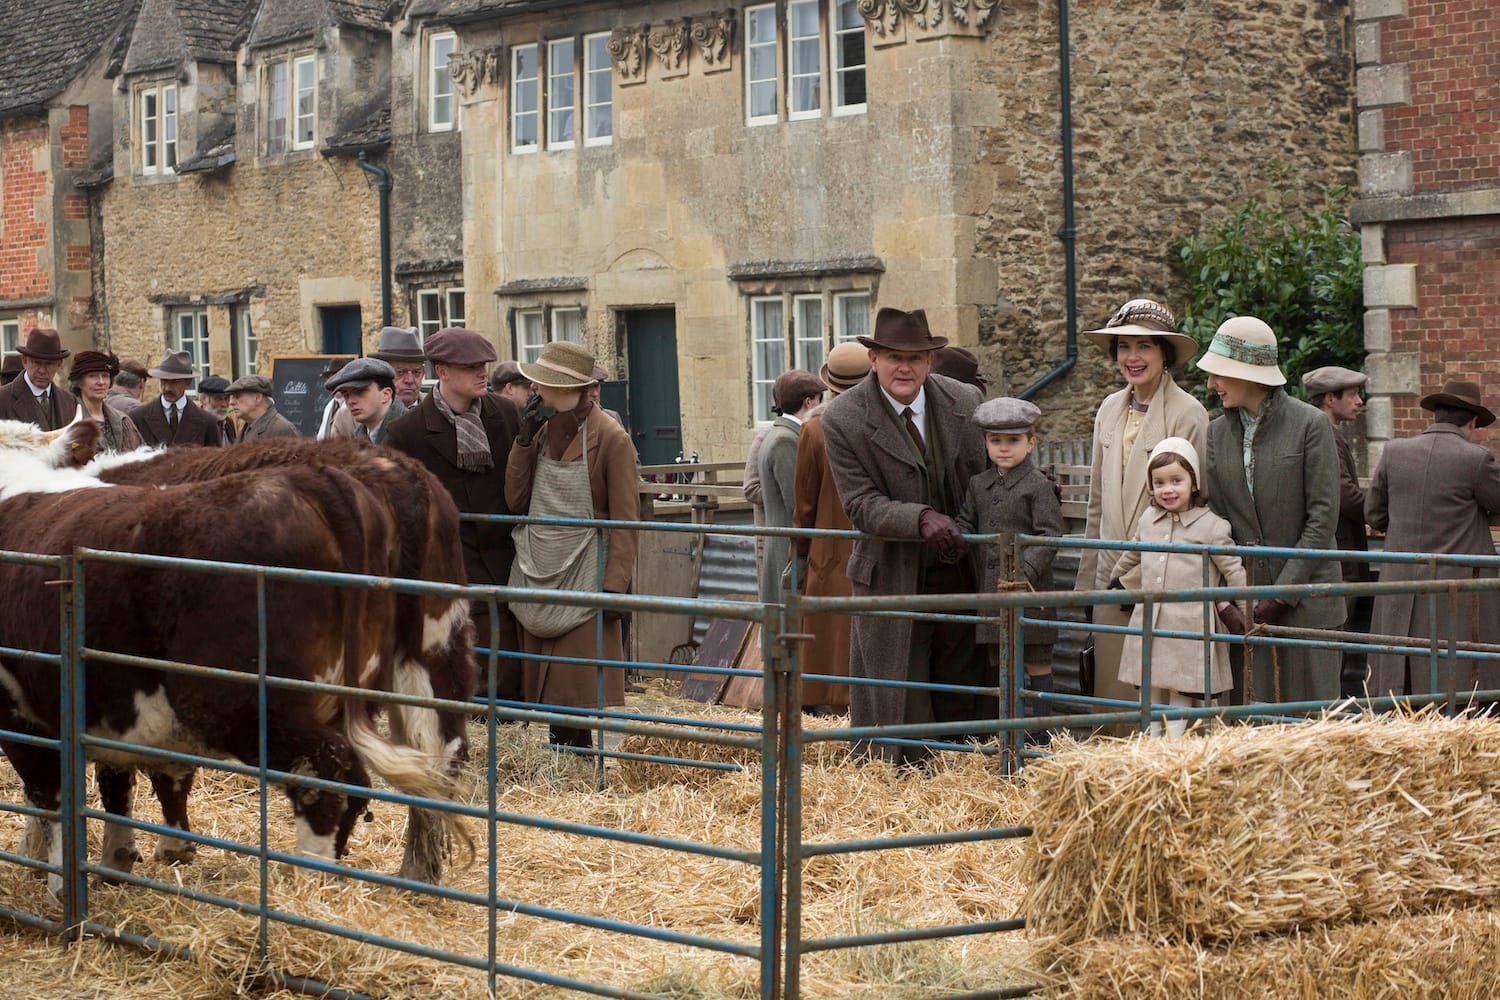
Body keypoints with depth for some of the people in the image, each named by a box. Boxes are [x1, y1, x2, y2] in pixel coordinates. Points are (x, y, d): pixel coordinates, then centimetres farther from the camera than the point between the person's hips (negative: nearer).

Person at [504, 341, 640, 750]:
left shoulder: (610, 437, -9)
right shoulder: (540, 432, 11)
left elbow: (624, 519, -10)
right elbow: (515, 501, 4)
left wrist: (614, 586, -16)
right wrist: (525, 439, -2)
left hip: (583, 575, -6)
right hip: (538, 574, 7)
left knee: (582, 685, -6)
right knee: (544, 682, 8)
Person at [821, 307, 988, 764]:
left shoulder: (965, 402, 0)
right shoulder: (842, 419, -11)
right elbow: (861, 504, -14)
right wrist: (921, 519, -31)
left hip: (961, 572, 3)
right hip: (893, 580, -3)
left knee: (963, 693, 10)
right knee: (898, 699, 2)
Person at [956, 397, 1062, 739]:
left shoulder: (1039, 486, -7)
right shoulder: (979, 485, 12)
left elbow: (1049, 536, -12)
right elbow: (966, 525, 17)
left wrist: (1026, 569, -24)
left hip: (1029, 591, -7)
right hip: (991, 588, 7)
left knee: (1037, 661, 0)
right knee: (999, 662, 13)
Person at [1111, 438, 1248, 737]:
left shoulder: (1211, 526, -6)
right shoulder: (1147, 519, 10)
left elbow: (1234, 571, -1)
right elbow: (1133, 557, 29)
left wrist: (1241, 614, -1)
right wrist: (1119, 582, 40)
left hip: (1189, 630, -5)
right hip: (1149, 624, 5)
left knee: (1180, 695, -4)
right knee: (1153, 693, 9)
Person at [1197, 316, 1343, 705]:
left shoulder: (1310, 424, -5)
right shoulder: (1218, 432, 10)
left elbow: (1323, 515, -8)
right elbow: (1215, 515, 7)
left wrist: (1285, 591, -13)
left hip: (1306, 596, -4)